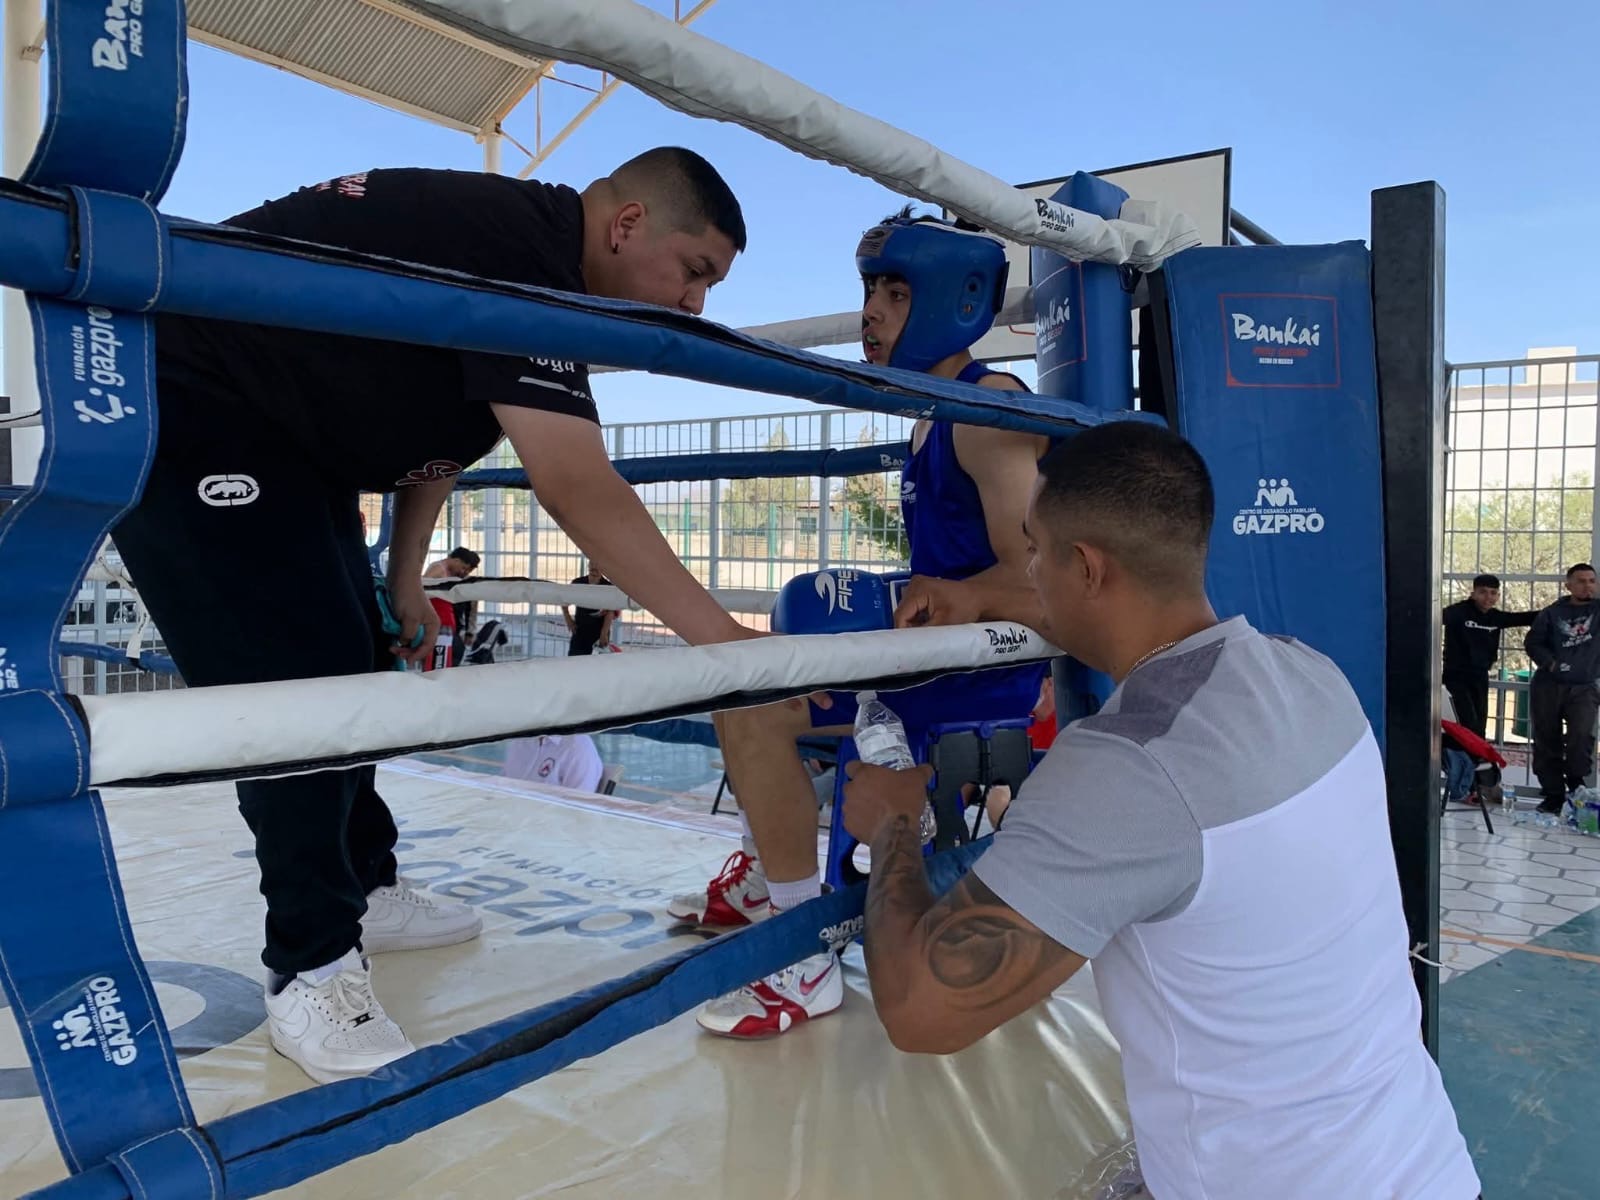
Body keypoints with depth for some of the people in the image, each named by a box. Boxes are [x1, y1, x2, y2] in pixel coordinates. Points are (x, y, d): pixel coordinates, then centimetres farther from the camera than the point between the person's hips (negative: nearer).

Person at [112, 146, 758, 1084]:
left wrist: (404, 577, 12)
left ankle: (365, 889, 28)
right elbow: (577, 487, -36)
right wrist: (724, 640, -33)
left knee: (354, 662, 13)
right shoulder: (516, 249, -28)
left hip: (287, 435, 11)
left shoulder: (531, 250, 4)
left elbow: (441, 421, 13)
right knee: (299, 681, -15)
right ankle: (311, 972, -2)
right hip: (185, 407, -10)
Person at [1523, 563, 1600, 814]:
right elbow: (1532, 643, 2)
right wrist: (1551, 663, -11)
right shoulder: (1552, 613, 5)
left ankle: (1576, 789, 3)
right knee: (1546, 741, 4)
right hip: (1547, 686, 1)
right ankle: (1553, 794, 15)